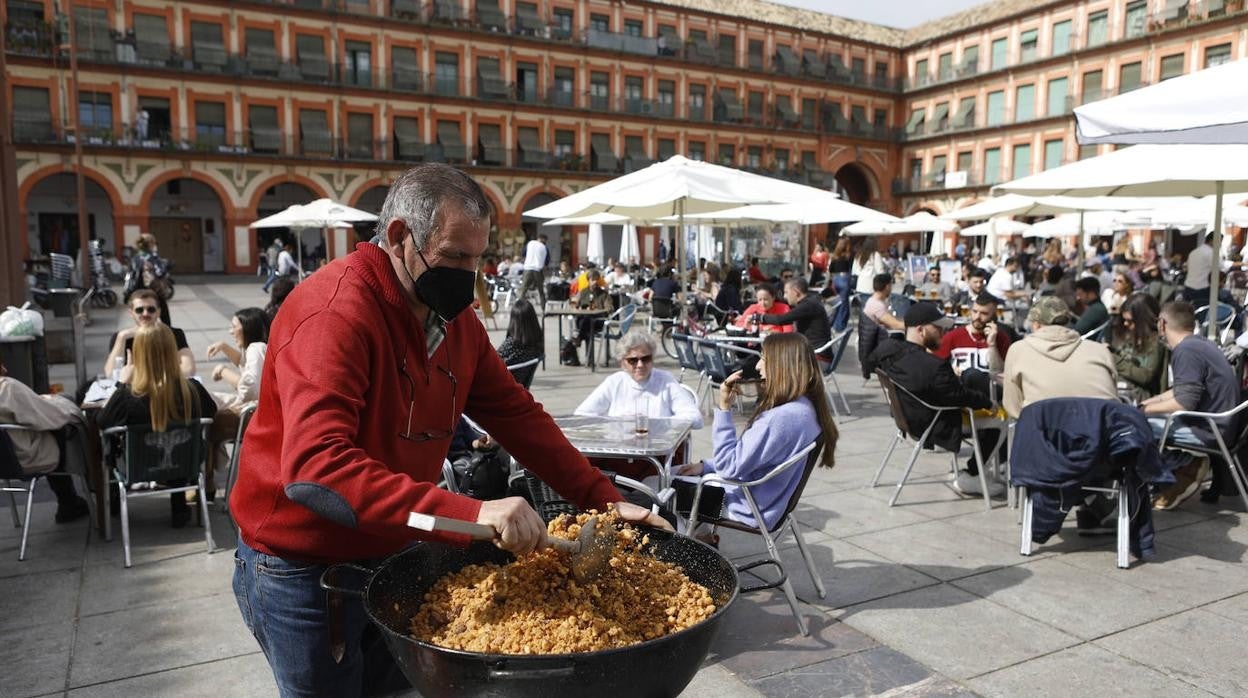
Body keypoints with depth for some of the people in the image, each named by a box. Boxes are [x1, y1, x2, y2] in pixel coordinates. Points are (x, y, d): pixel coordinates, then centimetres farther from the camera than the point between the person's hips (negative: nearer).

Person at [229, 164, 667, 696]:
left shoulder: (453, 314, 0)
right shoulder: (335, 312, -27)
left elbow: (517, 415, 2)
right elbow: (315, 469, -38)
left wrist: (603, 499, -7)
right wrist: (468, 513, -45)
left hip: (389, 553, 7)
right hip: (301, 571, -7)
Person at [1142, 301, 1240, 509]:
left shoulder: (1186, 351, -21)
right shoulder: (1199, 344, 10)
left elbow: (1184, 404, -25)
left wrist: (1147, 409, -12)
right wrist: (1149, 402, 16)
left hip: (1208, 430, -10)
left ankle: (1188, 467, -1)